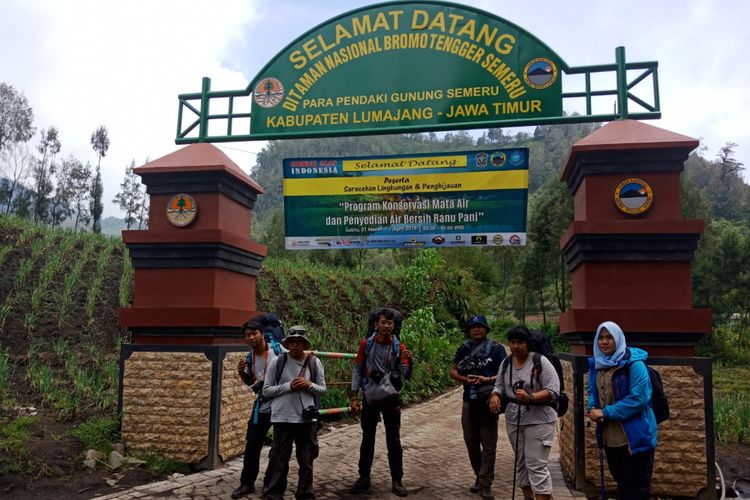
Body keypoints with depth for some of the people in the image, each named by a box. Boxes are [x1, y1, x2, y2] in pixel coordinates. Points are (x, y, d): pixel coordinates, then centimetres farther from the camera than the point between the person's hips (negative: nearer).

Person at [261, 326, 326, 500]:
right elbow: (266, 390, -2)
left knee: (306, 459, 12)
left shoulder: (314, 362, 1)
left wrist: (309, 385, -14)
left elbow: (322, 389, 6)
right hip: (283, 418, -1)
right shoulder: (277, 362, -3)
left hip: (307, 418, 2)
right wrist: (288, 386, -15)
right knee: (279, 459, 6)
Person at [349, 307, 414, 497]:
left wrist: (409, 362, -28)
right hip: (369, 397, 0)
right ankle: (364, 478, 22)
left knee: (393, 440, 4)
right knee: (367, 439, 10)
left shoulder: (399, 347, -5)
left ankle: (397, 481, 12)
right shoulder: (366, 345, -5)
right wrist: (354, 396, -4)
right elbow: (358, 371, 1)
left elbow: (406, 377, -8)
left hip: (391, 398, 0)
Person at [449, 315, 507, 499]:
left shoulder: (496, 348, -4)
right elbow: (453, 371, 8)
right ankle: (479, 476, 29)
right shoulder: (464, 349, 7)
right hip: (469, 401, 4)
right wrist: (465, 379, -11)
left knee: (488, 444, -1)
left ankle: (485, 484, 6)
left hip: (489, 401, -4)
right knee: (471, 441, 13)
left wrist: (487, 379, -19)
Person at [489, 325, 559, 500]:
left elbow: (553, 390, -17)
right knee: (521, 463, 16)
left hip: (538, 420, -6)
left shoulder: (540, 361, -13)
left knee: (536, 466, -8)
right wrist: (495, 396, -11)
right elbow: (499, 386, 11)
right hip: (513, 419, 6)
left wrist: (530, 397, -30)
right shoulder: (506, 363, 5)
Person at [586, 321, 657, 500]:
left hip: (635, 438, -7)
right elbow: (592, 391, 17)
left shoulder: (634, 363, -15)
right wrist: (593, 408, -6)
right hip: (609, 438, 7)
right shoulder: (596, 364, 6)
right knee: (622, 485, 22)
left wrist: (605, 412, -21)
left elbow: (638, 398, -22)